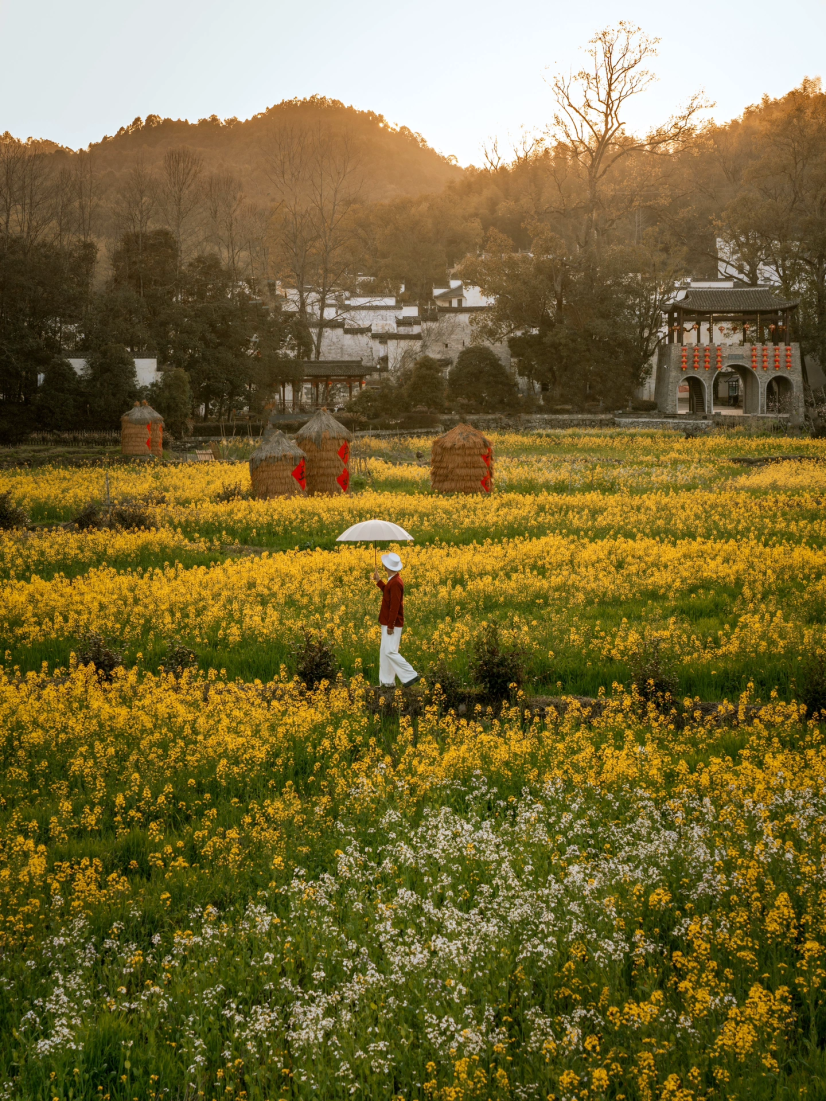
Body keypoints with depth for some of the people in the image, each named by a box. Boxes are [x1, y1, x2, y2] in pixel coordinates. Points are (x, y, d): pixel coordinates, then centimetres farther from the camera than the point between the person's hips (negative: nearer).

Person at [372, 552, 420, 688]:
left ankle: (410, 675, -6)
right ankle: (387, 681, 16)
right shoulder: (392, 581, 9)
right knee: (384, 652, 12)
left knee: (390, 652, -10)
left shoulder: (395, 583, -22)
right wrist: (378, 581, 25)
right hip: (388, 624, 10)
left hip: (392, 625, -10)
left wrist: (390, 626, -23)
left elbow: (395, 606, -24)